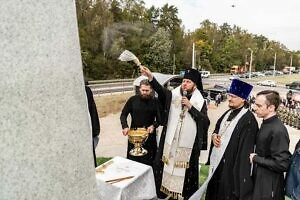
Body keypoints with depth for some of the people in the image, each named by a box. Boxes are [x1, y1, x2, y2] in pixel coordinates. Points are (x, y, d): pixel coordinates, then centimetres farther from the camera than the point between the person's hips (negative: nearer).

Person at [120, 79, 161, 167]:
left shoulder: (155, 101, -4)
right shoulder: (133, 100, -4)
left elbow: (159, 118, 1)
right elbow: (123, 115, 1)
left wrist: (153, 126, -17)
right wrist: (125, 126, -14)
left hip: (149, 134, 0)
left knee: (149, 161, 7)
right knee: (132, 160, 12)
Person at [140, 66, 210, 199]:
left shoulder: (200, 102, -1)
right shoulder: (173, 95, 0)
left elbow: (205, 121, -11)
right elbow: (160, 90, -19)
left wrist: (190, 106, -18)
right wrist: (150, 77, -36)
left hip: (188, 143, -1)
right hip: (170, 141, 1)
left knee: (185, 170, 10)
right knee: (168, 165, 11)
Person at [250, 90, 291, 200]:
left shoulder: (278, 131, -25)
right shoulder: (266, 124, 2)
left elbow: (282, 164, -25)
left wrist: (255, 159, -18)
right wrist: (254, 155, -1)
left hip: (269, 186, -8)